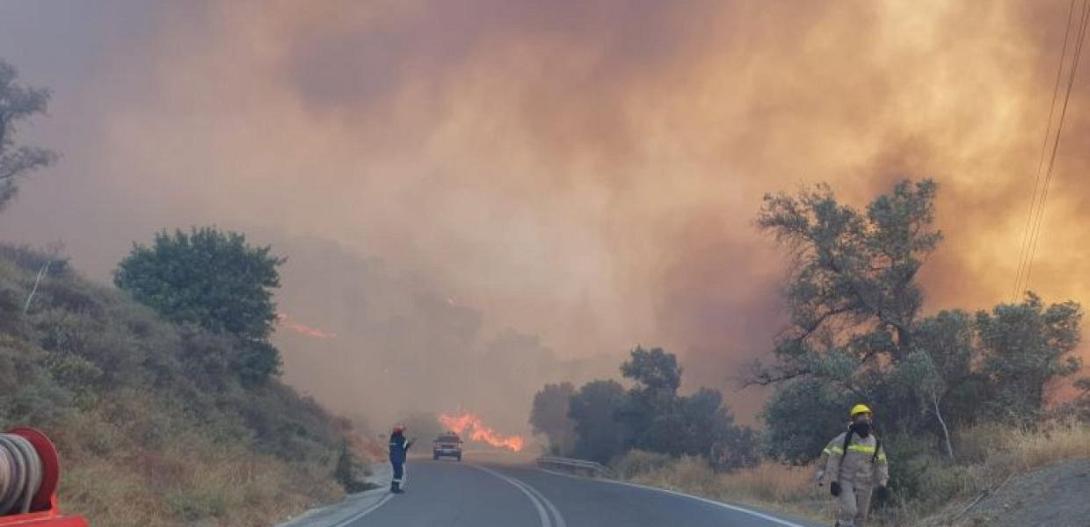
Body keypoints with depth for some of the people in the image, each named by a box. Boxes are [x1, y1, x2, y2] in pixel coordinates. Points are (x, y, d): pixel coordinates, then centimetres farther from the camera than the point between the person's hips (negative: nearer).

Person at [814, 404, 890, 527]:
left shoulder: (875, 442, 2)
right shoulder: (845, 438, -10)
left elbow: (881, 464, 7)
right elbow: (833, 459, -11)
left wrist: (882, 485, -2)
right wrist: (833, 482, -17)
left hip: (864, 484, 4)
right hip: (845, 481, -4)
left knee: (860, 516, 7)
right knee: (849, 511, -21)